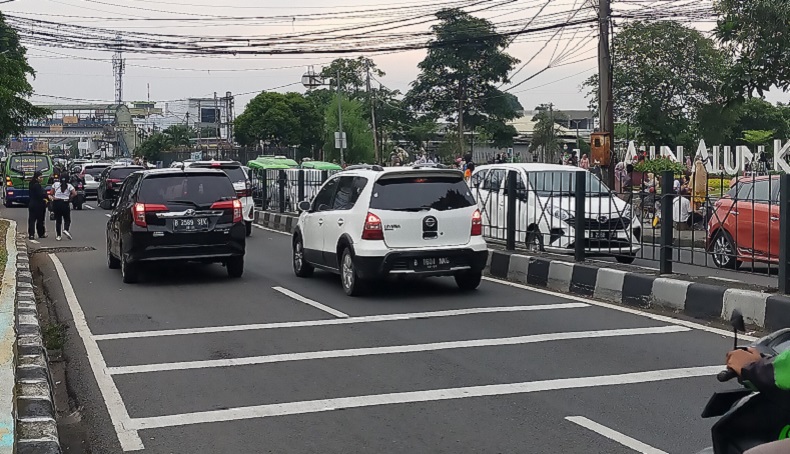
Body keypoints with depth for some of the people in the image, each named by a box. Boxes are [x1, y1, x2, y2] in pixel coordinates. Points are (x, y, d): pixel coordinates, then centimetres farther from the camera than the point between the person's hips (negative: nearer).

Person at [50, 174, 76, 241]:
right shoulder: (69, 186, -1)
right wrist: (70, 197, 5)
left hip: (56, 203, 2)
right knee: (67, 219, 10)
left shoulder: (55, 184, 4)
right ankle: (65, 229, -18)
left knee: (58, 220, 9)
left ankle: (58, 235, 6)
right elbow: (74, 194, -11)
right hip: (65, 203, -2)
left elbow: (51, 193, 3)